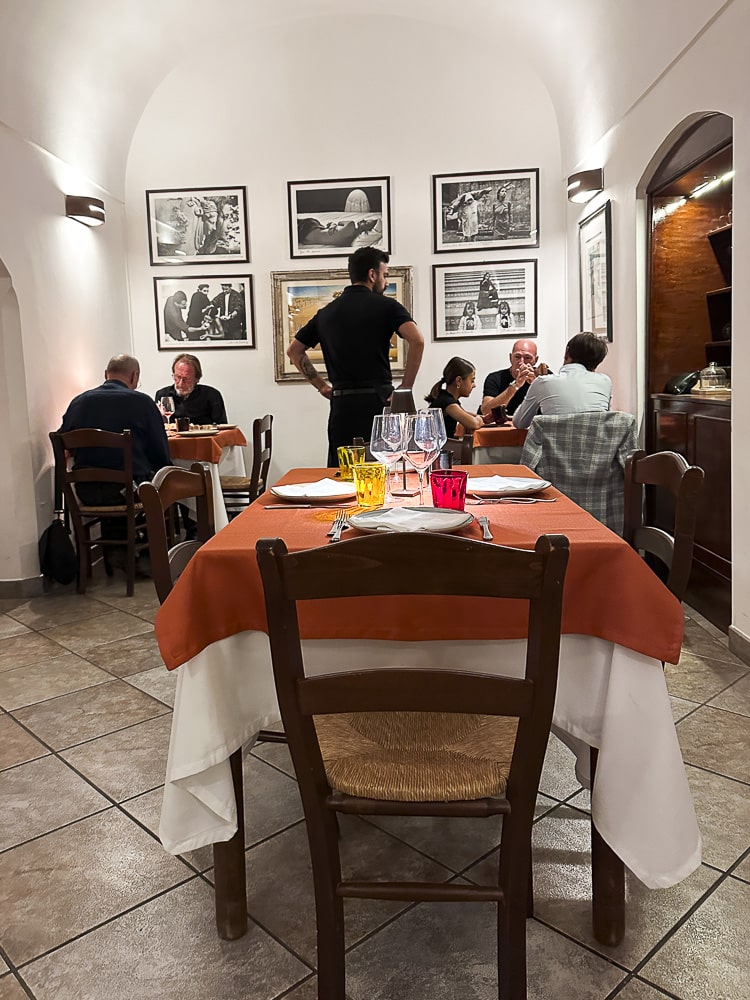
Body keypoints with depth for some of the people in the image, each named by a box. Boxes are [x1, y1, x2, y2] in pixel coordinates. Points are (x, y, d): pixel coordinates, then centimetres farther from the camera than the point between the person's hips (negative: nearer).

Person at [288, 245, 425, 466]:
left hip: (341, 405, 4)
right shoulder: (385, 305, 0)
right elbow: (417, 341, -14)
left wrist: (321, 386, 17)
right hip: (378, 401, -4)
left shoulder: (326, 312, 15)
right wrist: (405, 388, -7)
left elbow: (294, 351, 22)